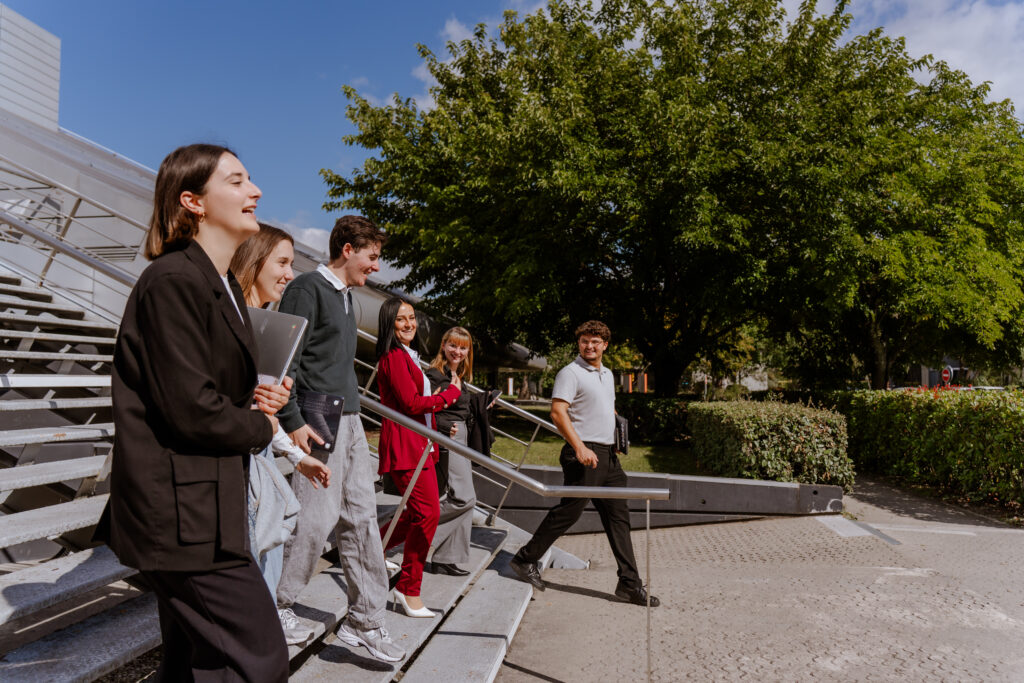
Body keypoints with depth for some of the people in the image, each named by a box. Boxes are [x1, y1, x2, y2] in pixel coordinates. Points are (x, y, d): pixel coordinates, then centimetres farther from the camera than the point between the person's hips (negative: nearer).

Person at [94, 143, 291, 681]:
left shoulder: (225, 286, 14)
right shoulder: (173, 280, -17)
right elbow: (190, 410, -22)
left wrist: (254, 399, 2)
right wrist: (260, 428, -5)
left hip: (197, 508, 10)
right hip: (180, 511, -10)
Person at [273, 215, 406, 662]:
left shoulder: (346, 296, 18)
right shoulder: (307, 288, -8)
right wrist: (293, 421, -19)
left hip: (349, 419, 9)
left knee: (361, 515, 9)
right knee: (317, 515, -5)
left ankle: (363, 622, 19)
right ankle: (273, 610, 17)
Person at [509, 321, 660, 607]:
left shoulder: (607, 374, 18)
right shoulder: (570, 373, -8)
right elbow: (558, 412, -18)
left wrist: (618, 436, 19)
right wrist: (580, 447, -26)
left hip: (608, 454, 8)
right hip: (584, 454, -8)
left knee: (618, 517, 8)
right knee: (568, 512, -3)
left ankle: (629, 584, 15)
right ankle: (525, 559, 14)